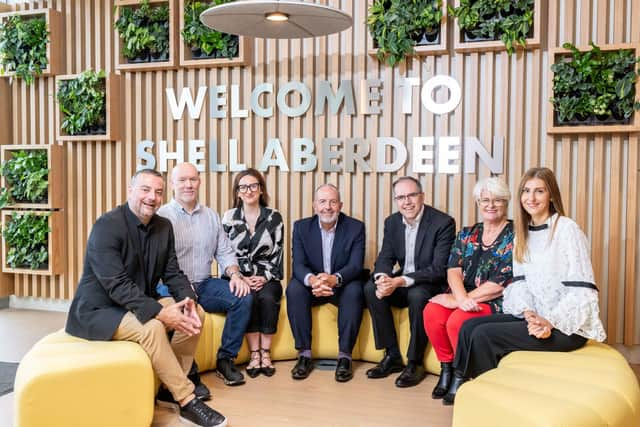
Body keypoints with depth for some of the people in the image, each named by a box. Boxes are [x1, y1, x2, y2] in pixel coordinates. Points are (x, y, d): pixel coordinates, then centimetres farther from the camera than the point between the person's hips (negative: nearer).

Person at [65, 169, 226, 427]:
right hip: (100, 310, -7)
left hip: (141, 305, 8)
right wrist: (160, 312, -34)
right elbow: (117, 285, -28)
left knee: (195, 312, -9)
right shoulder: (107, 225, -20)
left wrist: (187, 299, -19)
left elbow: (172, 273, 2)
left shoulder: (163, 226, 3)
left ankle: (173, 386, 3)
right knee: (152, 328, -32)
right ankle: (186, 401, -19)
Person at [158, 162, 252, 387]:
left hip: (204, 284, 5)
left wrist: (234, 274, -7)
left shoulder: (211, 215, 15)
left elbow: (225, 251, 14)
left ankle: (225, 359, -4)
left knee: (243, 296, -19)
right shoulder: (163, 217, -2)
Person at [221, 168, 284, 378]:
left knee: (267, 298, -30)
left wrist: (265, 277, -11)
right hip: (239, 277, 0)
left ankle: (266, 353, -18)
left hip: (266, 277, 0)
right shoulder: (228, 217, 5)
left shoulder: (274, 217, 4)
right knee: (248, 298, -31)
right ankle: (254, 354, -20)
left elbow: (277, 253, 2)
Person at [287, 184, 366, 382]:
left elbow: (355, 266, -16)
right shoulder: (301, 227, -2)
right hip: (311, 284, 1)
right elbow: (298, 264, -11)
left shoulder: (356, 227, -6)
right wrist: (312, 279, -37)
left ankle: (345, 356, -23)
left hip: (342, 285, -1)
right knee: (294, 289, -28)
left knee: (354, 291, -32)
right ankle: (304, 354, -21)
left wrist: (334, 279, -39)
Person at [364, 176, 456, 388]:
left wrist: (400, 281, -33)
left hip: (432, 285, -6)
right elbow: (385, 258, 1)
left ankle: (415, 363, -16)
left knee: (417, 295, -36)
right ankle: (392, 356, -7)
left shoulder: (443, 223, -17)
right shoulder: (392, 222, 3)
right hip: (401, 284, 6)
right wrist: (383, 277, -25)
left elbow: (439, 269, -23)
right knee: (371, 289, -19)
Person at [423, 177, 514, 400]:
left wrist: (457, 301, -16)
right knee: (431, 312, -24)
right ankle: (447, 368, -4)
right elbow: (453, 270, 0)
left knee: (457, 321, -31)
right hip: (463, 297, 5)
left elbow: (500, 284, -14)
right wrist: (462, 298, -22)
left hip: (497, 302, -5)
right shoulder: (467, 234, 13)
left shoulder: (514, 236, -5)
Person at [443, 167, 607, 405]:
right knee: (469, 326, -9)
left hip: (567, 324, -7)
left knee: (484, 335, -19)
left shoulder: (567, 229, -10)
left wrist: (551, 322, -23)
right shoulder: (522, 234, 12)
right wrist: (528, 312, -12)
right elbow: (520, 282, 6)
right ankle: (460, 385, 4)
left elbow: (582, 289, -15)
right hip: (534, 316, 7)